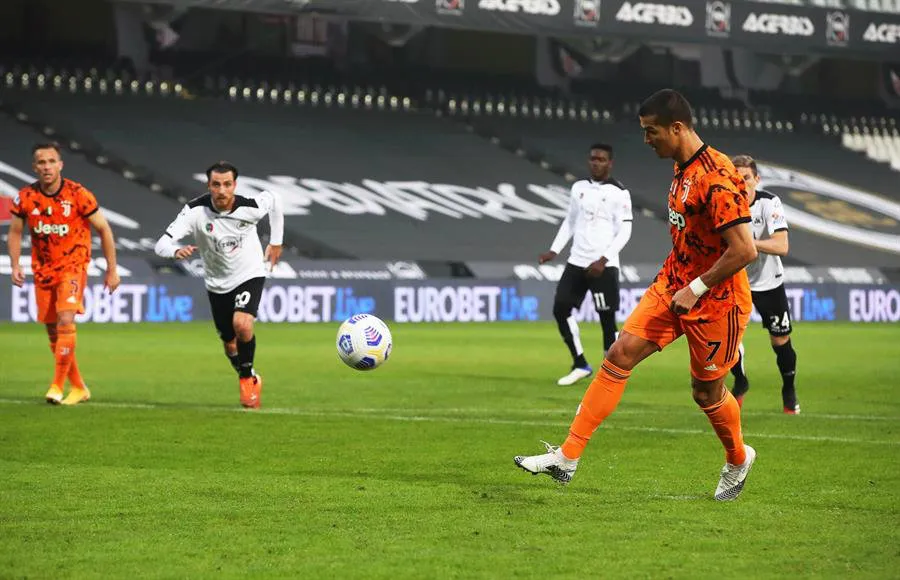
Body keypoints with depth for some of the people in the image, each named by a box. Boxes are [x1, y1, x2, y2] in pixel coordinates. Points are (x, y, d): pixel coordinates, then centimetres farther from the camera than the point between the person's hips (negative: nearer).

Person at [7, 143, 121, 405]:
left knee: (65, 321, -23)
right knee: (52, 331, 6)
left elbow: (104, 229, -3)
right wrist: (15, 266, -3)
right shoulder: (26, 197, -5)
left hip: (73, 267, -4)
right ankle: (78, 388, 20)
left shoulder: (78, 194, -13)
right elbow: (15, 231, 10)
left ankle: (57, 385, -19)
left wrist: (112, 269, -2)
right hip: (43, 270, 4)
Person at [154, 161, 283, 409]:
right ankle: (250, 381, 43)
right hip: (218, 283, 2)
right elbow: (162, 244, -30)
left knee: (242, 324, -28)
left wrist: (276, 241, 8)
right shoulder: (196, 210, -25)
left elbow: (273, 200, 2)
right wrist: (176, 251, -53)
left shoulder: (251, 207, -23)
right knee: (230, 345, 12)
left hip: (250, 275, -2)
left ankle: (247, 377, -2)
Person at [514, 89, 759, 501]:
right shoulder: (683, 167, 5)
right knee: (619, 356, -3)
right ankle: (567, 458, -5)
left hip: (714, 300, -8)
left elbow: (745, 250, -27)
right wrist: (677, 281, 17)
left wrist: (696, 288, -21)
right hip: (673, 285, 8)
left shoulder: (716, 179, -24)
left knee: (707, 392, 7)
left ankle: (738, 459, 38)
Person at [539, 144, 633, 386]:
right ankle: (580, 365, 9)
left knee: (607, 318, -3)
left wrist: (603, 260, -19)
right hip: (576, 262, 6)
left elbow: (624, 232, -9)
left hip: (604, 266, -6)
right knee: (561, 308, -2)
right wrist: (554, 251, 8)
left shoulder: (619, 193, -6)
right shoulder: (578, 188, 11)